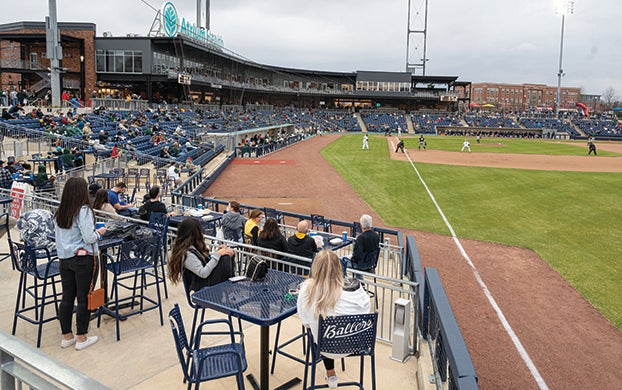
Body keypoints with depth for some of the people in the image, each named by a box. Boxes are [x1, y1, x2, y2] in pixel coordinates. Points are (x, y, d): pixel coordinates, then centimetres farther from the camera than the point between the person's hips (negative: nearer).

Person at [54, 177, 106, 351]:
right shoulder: (83, 210, -15)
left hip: (64, 259, 7)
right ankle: (81, 338, 12)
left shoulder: (59, 212, 7)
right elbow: (89, 238, -18)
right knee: (84, 299, 4)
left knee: (67, 297, 13)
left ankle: (66, 336, 24)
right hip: (83, 259, -7)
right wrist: (99, 232, 1)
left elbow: (59, 237, 16)